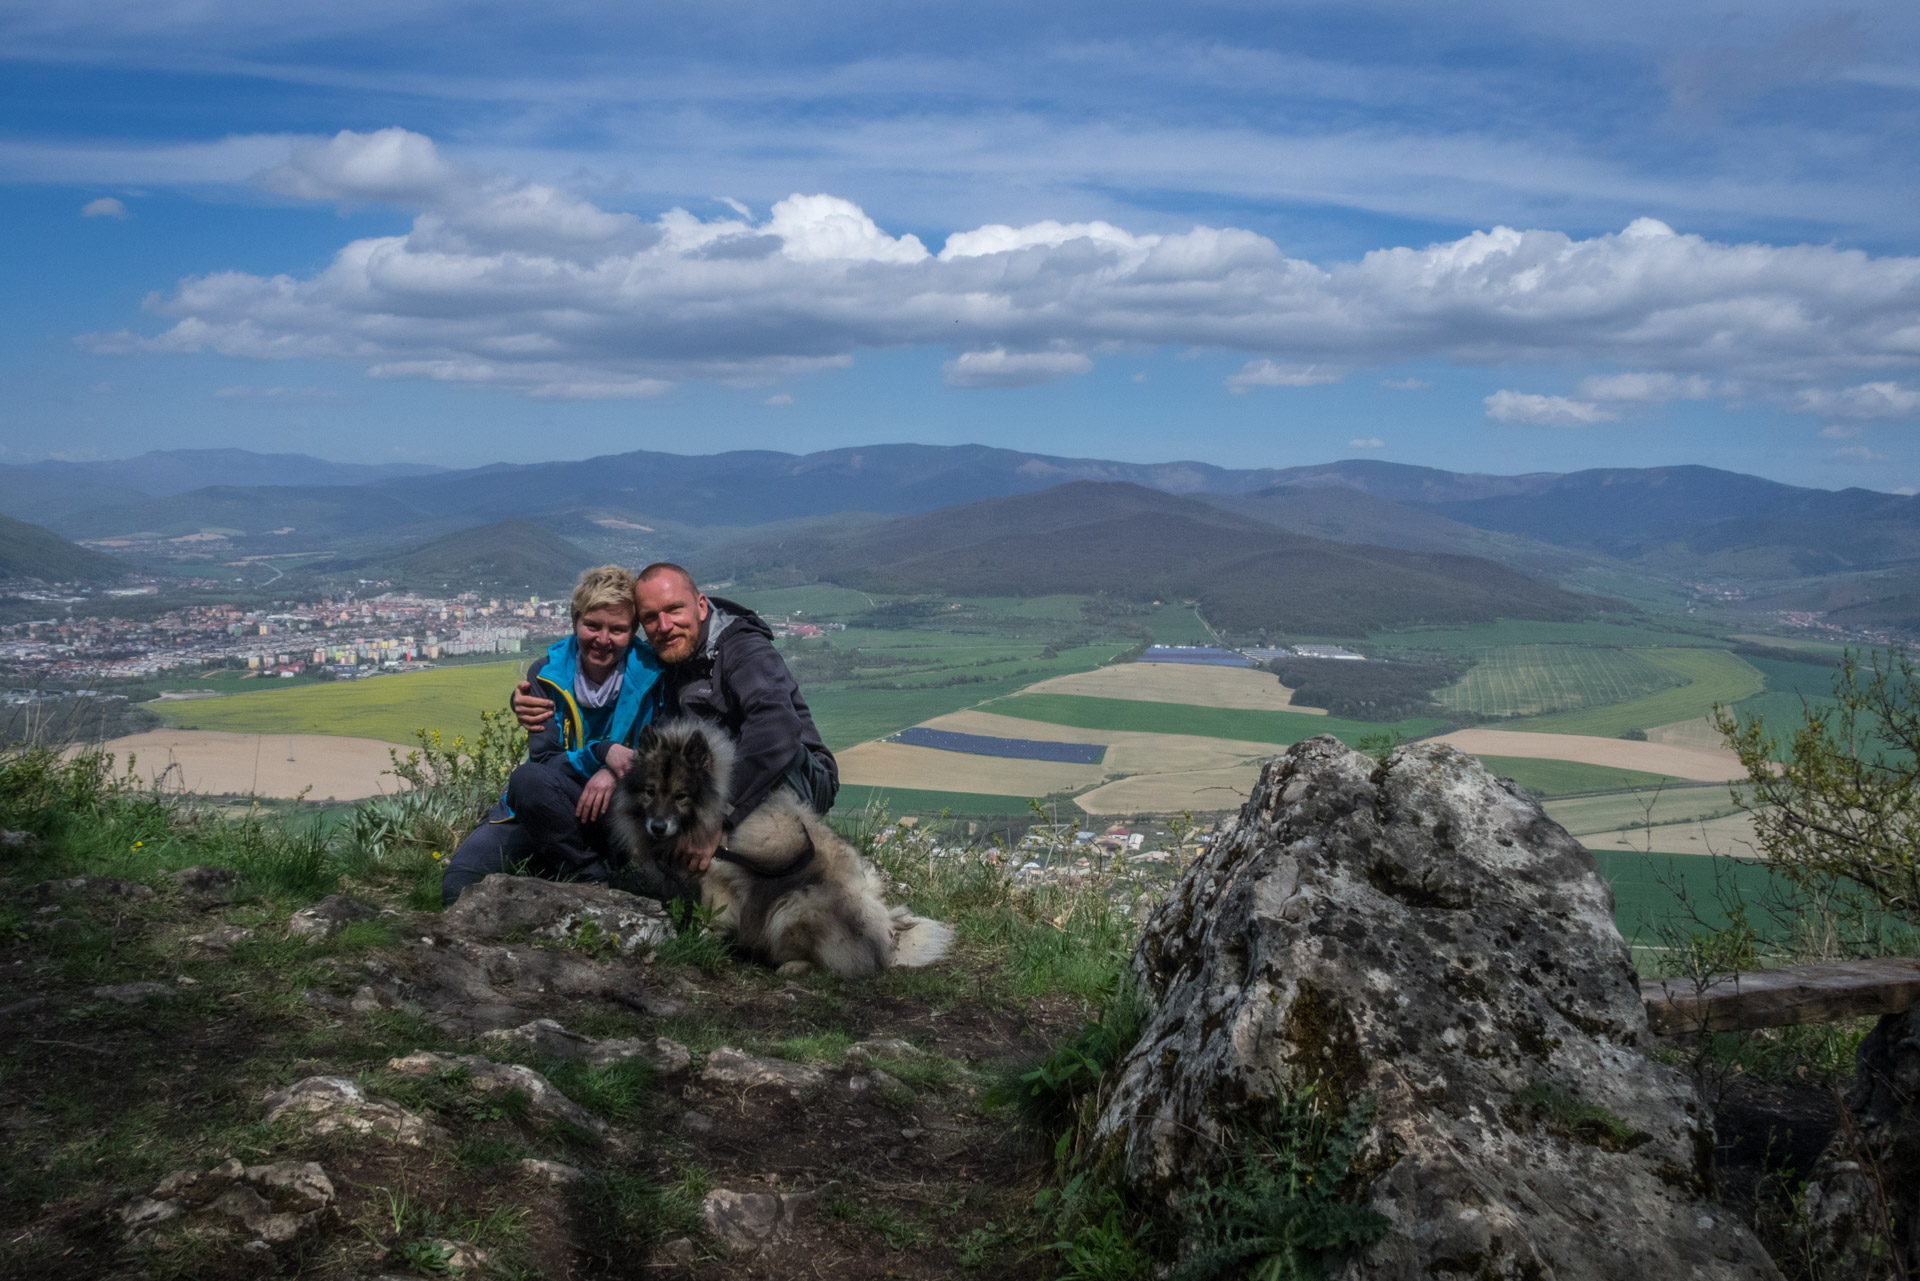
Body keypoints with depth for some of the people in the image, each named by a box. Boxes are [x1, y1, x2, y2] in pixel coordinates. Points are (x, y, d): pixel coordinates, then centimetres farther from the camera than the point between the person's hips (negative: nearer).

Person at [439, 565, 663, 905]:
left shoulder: (651, 676, -6)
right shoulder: (545, 675, -1)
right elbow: (544, 759, -9)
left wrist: (614, 773, -24)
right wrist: (601, 752, -28)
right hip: (537, 814, 3)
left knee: (528, 778, -35)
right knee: (460, 885, -22)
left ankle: (594, 882, -17)